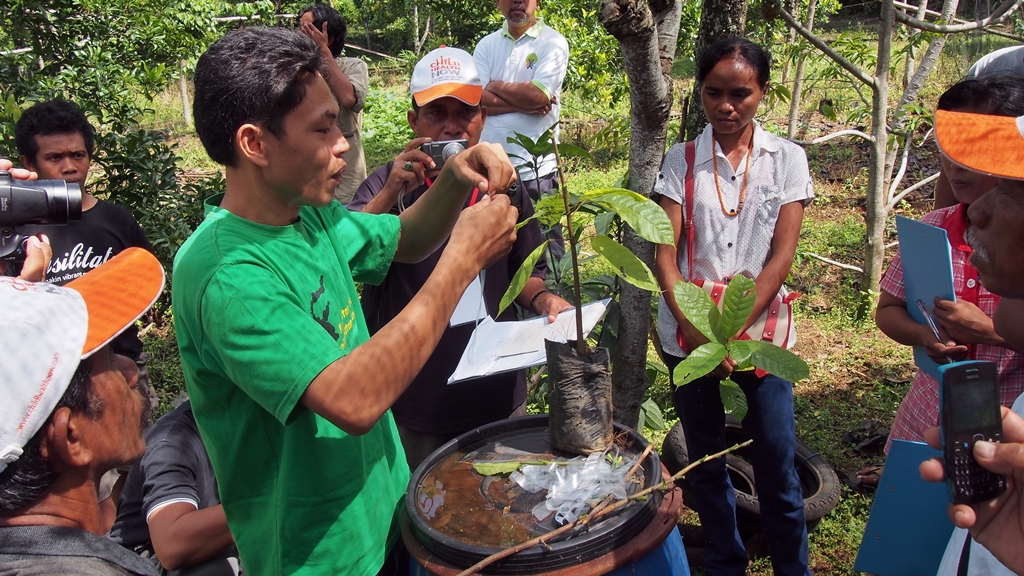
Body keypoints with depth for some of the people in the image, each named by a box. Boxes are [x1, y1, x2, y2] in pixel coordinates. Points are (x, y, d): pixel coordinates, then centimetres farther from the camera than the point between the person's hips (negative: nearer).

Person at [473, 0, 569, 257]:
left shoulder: (553, 43, -1)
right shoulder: (486, 45, 10)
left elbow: (538, 94, -15)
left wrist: (495, 86, -1)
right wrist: (526, 104, -11)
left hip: (536, 169, -4)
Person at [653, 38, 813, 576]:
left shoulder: (787, 159, 1)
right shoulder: (681, 161, 1)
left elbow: (781, 256, -5)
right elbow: (664, 255, -5)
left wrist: (733, 331, -15)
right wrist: (697, 332, -18)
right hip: (689, 334, 1)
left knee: (777, 467, 2)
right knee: (705, 462, 13)